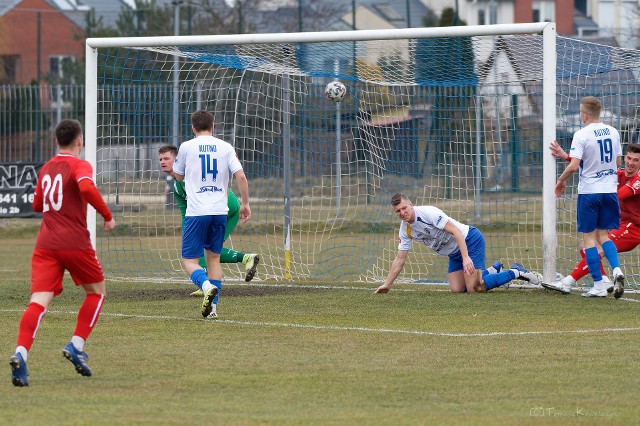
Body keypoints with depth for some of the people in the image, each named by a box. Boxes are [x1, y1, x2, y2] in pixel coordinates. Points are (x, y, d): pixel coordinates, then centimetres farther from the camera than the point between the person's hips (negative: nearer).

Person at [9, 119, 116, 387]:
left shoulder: (46, 169, 18)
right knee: (96, 292, 18)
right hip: (74, 242, -5)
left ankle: (21, 353, -30)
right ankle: (76, 345, 5)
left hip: (45, 244, 5)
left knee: (39, 302, -8)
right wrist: (107, 216, -13)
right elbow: (87, 187, -23)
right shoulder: (79, 165, -2)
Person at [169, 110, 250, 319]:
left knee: (189, 260, 2)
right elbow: (241, 176, -2)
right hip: (220, 211, 3)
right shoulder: (225, 147, 5)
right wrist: (245, 204, 8)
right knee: (214, 257, 15)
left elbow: (179, 176, 18)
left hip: (196, 212, -3)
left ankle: (206, 285, -28)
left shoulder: (186, 147, 2)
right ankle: (213, 307, 7)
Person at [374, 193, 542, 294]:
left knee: (474, 288, -16)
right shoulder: (405, 230, -1)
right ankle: (492, 270, 20)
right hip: (454, 254, 8)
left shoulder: (428, 213, -24)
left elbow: (456, 231, -27)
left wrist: (466, 258, -35)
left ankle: (516, 272, 1)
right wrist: (387, 284, 3)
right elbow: (400, 259, 7)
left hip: (470, 240, -8)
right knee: (457, 289, -2)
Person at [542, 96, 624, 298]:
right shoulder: (613, 132, 5)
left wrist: (561, 180, -1)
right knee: (603, 235, 14)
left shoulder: (581, 135, -13)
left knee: (589, 237, 3)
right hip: (610, 190, 5)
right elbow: (618, 163, 12)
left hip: (589, 192, -5)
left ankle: (599, 285, -1)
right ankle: (616, 270, -11)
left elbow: (573, 166, -18)